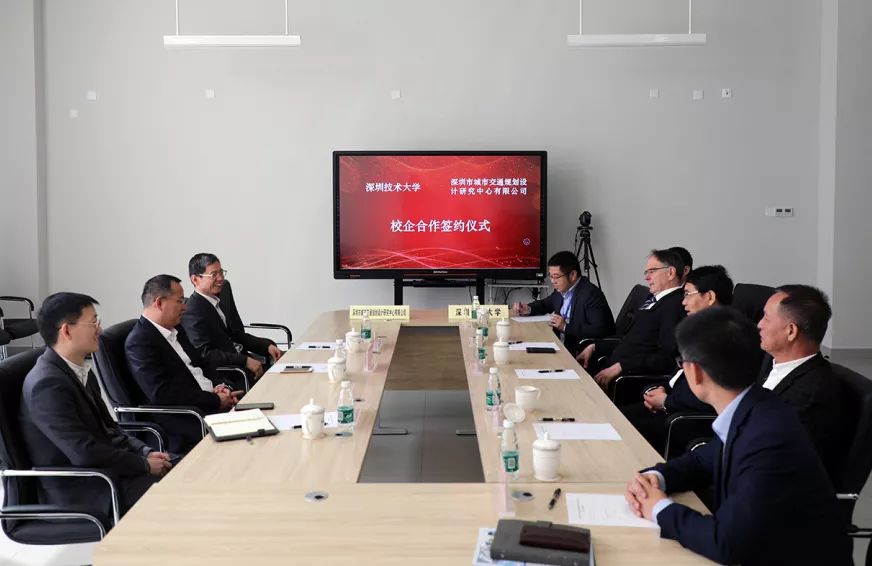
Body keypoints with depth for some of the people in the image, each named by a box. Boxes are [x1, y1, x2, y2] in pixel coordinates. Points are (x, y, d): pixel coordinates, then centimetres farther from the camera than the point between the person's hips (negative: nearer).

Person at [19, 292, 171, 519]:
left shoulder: (80, 372, 10)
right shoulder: (47, 384, -19)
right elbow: (84, 452, -23)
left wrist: (145, 452, 0)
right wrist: (144, 464, -15)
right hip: (79, 493, -9)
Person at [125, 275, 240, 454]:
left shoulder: (175, 329, 16)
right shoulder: (139, 342, -12)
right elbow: (162, 394, -20)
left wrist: (219, 387, 0)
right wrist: (215, 401, -17)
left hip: (210, 398, 9)